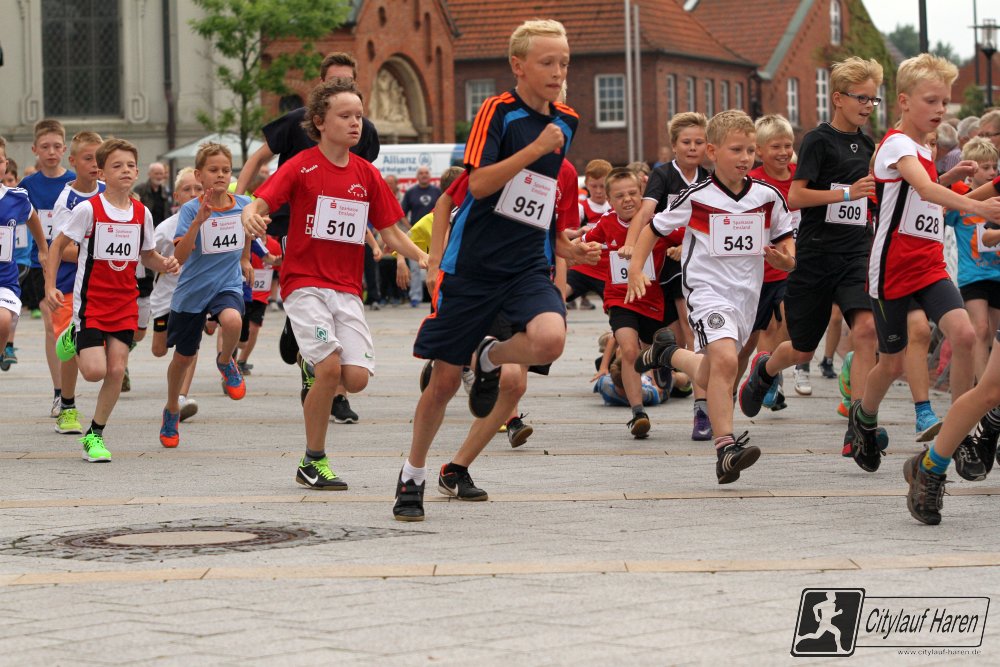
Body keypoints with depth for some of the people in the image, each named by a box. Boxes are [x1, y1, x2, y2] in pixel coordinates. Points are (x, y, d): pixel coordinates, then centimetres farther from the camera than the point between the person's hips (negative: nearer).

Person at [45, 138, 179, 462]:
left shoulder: (142, 213, 2)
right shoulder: (88, 209, -11)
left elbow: (147, 255, 14)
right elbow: (58, 245, -2)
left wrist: (165, 264, -8)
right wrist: (50, 286, -10)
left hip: (125, 303, 4)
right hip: (90, 300, -4)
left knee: (116, 371, -4)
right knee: (95, 370, -13)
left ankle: (95, 435, 13)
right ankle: (75, 338, 22)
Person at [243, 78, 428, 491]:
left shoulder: (367, 175, 10)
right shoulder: (302, 167, -3)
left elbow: (390, 232, 13)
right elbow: (260, 203, -10)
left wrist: (423, 256, -4)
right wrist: (251, 217, -34)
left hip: (347, 289, 4)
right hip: (304, 283, -4)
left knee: (357, 377, -13)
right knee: (330, 368, -21)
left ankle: (315, 366, 23)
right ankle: (312, 462, -4)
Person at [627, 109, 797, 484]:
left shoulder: (768, 197, 0)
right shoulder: (696, 198, -8)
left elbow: (786, 236, 16)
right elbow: (655, 228, 5)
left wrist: (787, 260, -7)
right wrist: (636, 268, -6)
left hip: (747, 294, 5)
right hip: (707, 289, -5)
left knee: (708, 377, 14)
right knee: (724, 360, -28)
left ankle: (668, 352, 45)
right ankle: (725, 448, -29)